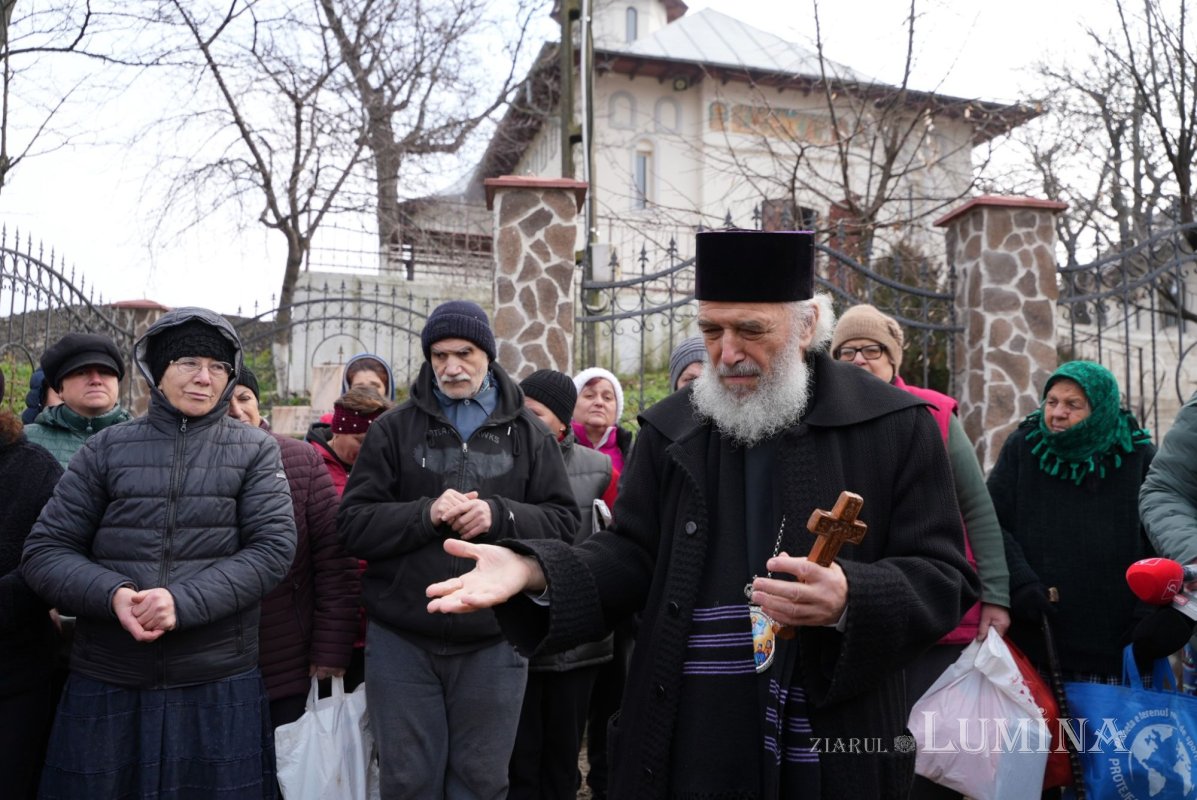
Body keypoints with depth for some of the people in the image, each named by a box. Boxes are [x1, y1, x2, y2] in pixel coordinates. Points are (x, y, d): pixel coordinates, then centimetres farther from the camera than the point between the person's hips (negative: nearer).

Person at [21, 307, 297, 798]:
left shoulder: (254, 450, 3)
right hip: (106, 686, 1)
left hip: (220, 688, -1)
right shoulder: (107, 448, 5)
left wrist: (184, 601, -20)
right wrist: (112, 594, -16)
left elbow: (273, 547, -7)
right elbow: (45, 550, 4)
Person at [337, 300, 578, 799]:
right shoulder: (393, 430, 3)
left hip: (493, 643, 1)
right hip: (402, 641, 0)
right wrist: (425, 514, -18)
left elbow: (563, 521, 1)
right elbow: (353, 523, -2)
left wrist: (499, 515, -16)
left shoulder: (527, 434, 5)